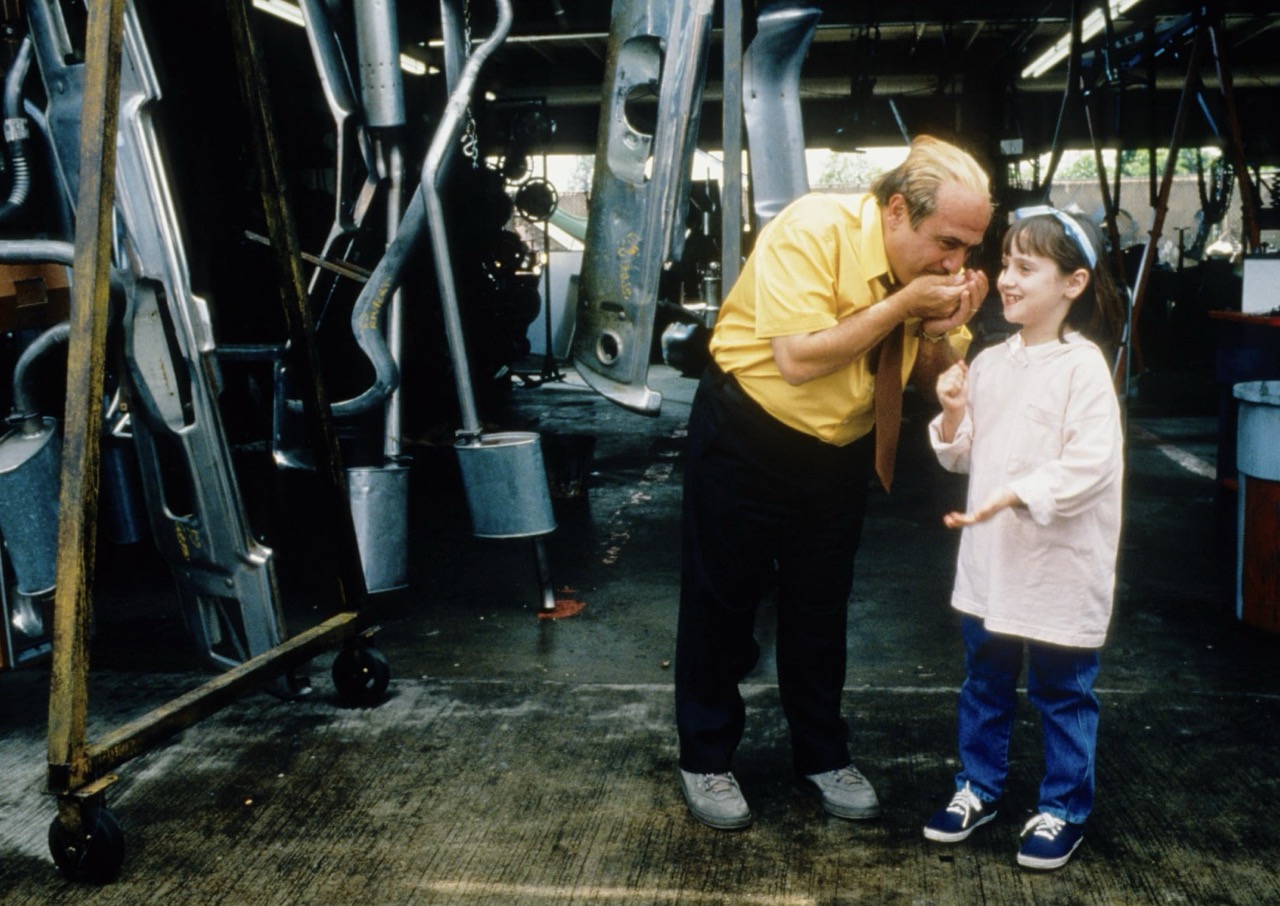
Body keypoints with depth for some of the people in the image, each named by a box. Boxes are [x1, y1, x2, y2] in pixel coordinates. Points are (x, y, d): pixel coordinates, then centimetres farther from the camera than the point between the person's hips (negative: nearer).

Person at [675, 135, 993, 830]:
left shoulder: (935, 268, -7)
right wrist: (902, 304, -30)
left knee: (821, 609, 14)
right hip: (746, 434, -5)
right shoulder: (815, 229, -26)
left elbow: (932, 381, 0)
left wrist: (939, 330, -21)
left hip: (843, 447, 5)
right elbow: (800, 358, -33)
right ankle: (706, 759, 22)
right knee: (721, 601, 6)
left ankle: (823, 756, 30)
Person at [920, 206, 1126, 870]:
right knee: (985, 684, 19)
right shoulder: (989, 363, 6)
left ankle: (1063, 810, 25)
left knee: (1062, 694, 9)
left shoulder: (1083, 366, -14)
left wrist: (1013, 496, -27)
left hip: (1060, 568, -6)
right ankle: (978, 788, 35)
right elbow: (963, 456, 13)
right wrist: (952, 415, -6)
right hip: (991, 562, 6)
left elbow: (1091, 464, -22)